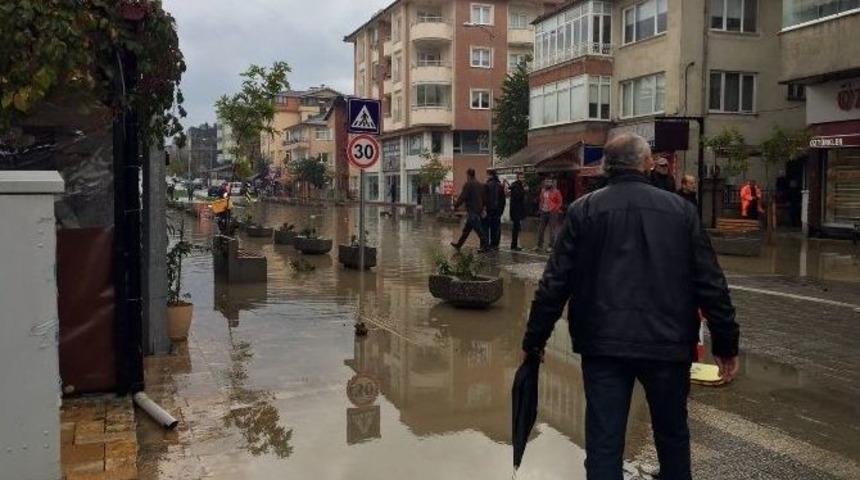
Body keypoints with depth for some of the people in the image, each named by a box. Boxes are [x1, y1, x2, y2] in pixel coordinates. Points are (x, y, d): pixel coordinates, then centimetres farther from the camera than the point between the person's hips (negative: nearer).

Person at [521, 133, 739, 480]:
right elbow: (711, 284, 1)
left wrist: (534, 340, 5)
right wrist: (726, 345, 9)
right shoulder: (681, 209, 2)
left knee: (604, 444, 5)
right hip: (667, 342, 1)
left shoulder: (583, 210, -1)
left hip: (604, 343, -1)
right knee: (672, 437, 22)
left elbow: (556, 283, -4)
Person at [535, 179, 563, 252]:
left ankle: (551, 246, 2)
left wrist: (554, 210, -14)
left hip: (552, 213, -6)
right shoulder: (543, 191, 10)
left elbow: (559, 203, -6)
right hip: (544, 212, 6)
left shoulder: (556, 192, -6)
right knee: (541, 229, 6)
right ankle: (540, 246, 14)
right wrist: (541, 208, 9)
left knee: (552, 230, -4)